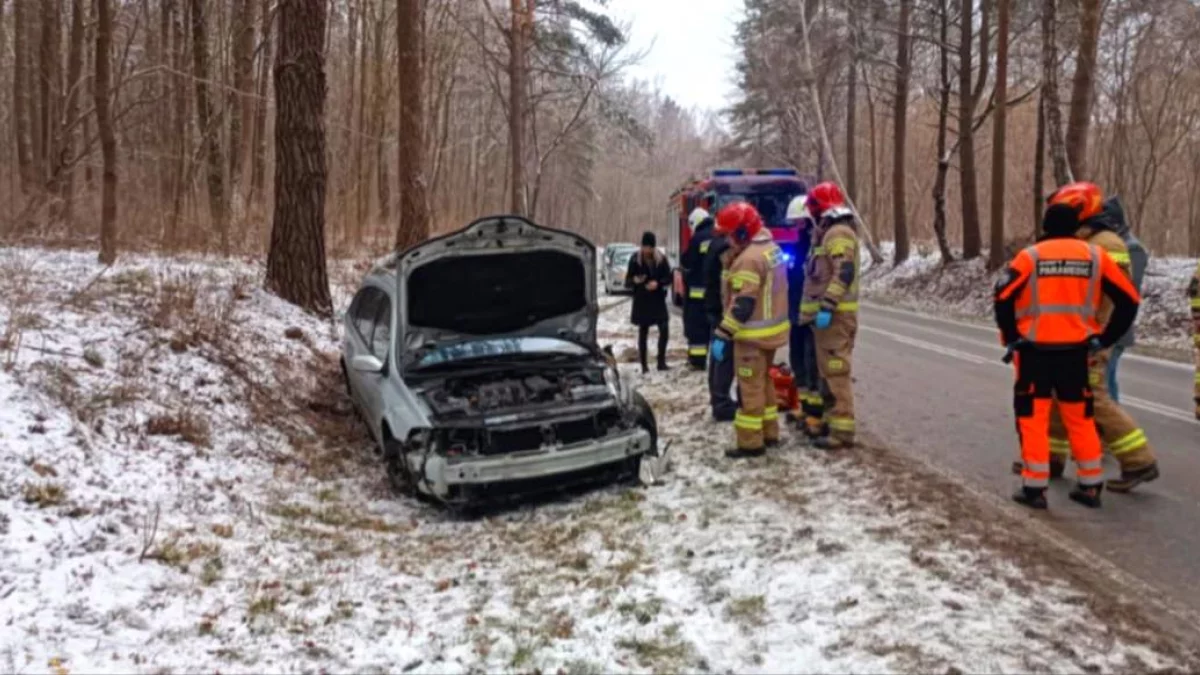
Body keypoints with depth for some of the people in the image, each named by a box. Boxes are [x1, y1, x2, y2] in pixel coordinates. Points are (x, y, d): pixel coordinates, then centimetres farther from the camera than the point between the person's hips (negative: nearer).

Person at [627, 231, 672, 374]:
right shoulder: (635, 259, -4)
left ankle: (661, 361, 3)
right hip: (641, 300, -1)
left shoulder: (661, 259, -1)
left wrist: (658, 283, -18)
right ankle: (644, 365, 11)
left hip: (658, 299, 1)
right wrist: (635, 280, -22)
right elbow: (628, 278, 0)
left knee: (664, 330, -10)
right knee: (643, 332, 5)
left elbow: (668, 278, 1)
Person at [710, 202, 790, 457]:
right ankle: (769, 433, 29)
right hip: (772, 329, 10)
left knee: (750, 387, -2)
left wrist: (722, 335, -22)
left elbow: (742, 305, -25)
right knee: (764, 381, 20)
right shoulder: (771, 248, 10)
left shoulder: (749, 259, -22)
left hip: (753, 334, -10)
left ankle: (750, 442, 4)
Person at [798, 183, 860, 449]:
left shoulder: (839, 233, -13)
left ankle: (842, 429, -9)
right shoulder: (828, 232, 20)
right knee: (828, 370, 15)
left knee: (836, 370, -10)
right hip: (827, 313, 11)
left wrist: (827, 307, -27)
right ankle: (832, 420, 24)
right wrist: (819, 308, 23)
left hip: (835, 315, -11)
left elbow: (844, 274, -24)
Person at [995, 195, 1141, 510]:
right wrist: (1104, 339, 10)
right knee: (1080, 417, 15)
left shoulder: (1031, 256, -3)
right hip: (1075, 350, 3)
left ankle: (1034, 488, 6)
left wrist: (1012, 338, -1)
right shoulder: (1095, 256, 4)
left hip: (1035, 350, -3)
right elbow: (1129, 299, 4)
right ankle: (1090, 487, 20)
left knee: (1033, 417, 5)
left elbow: (1003, 297, -12)